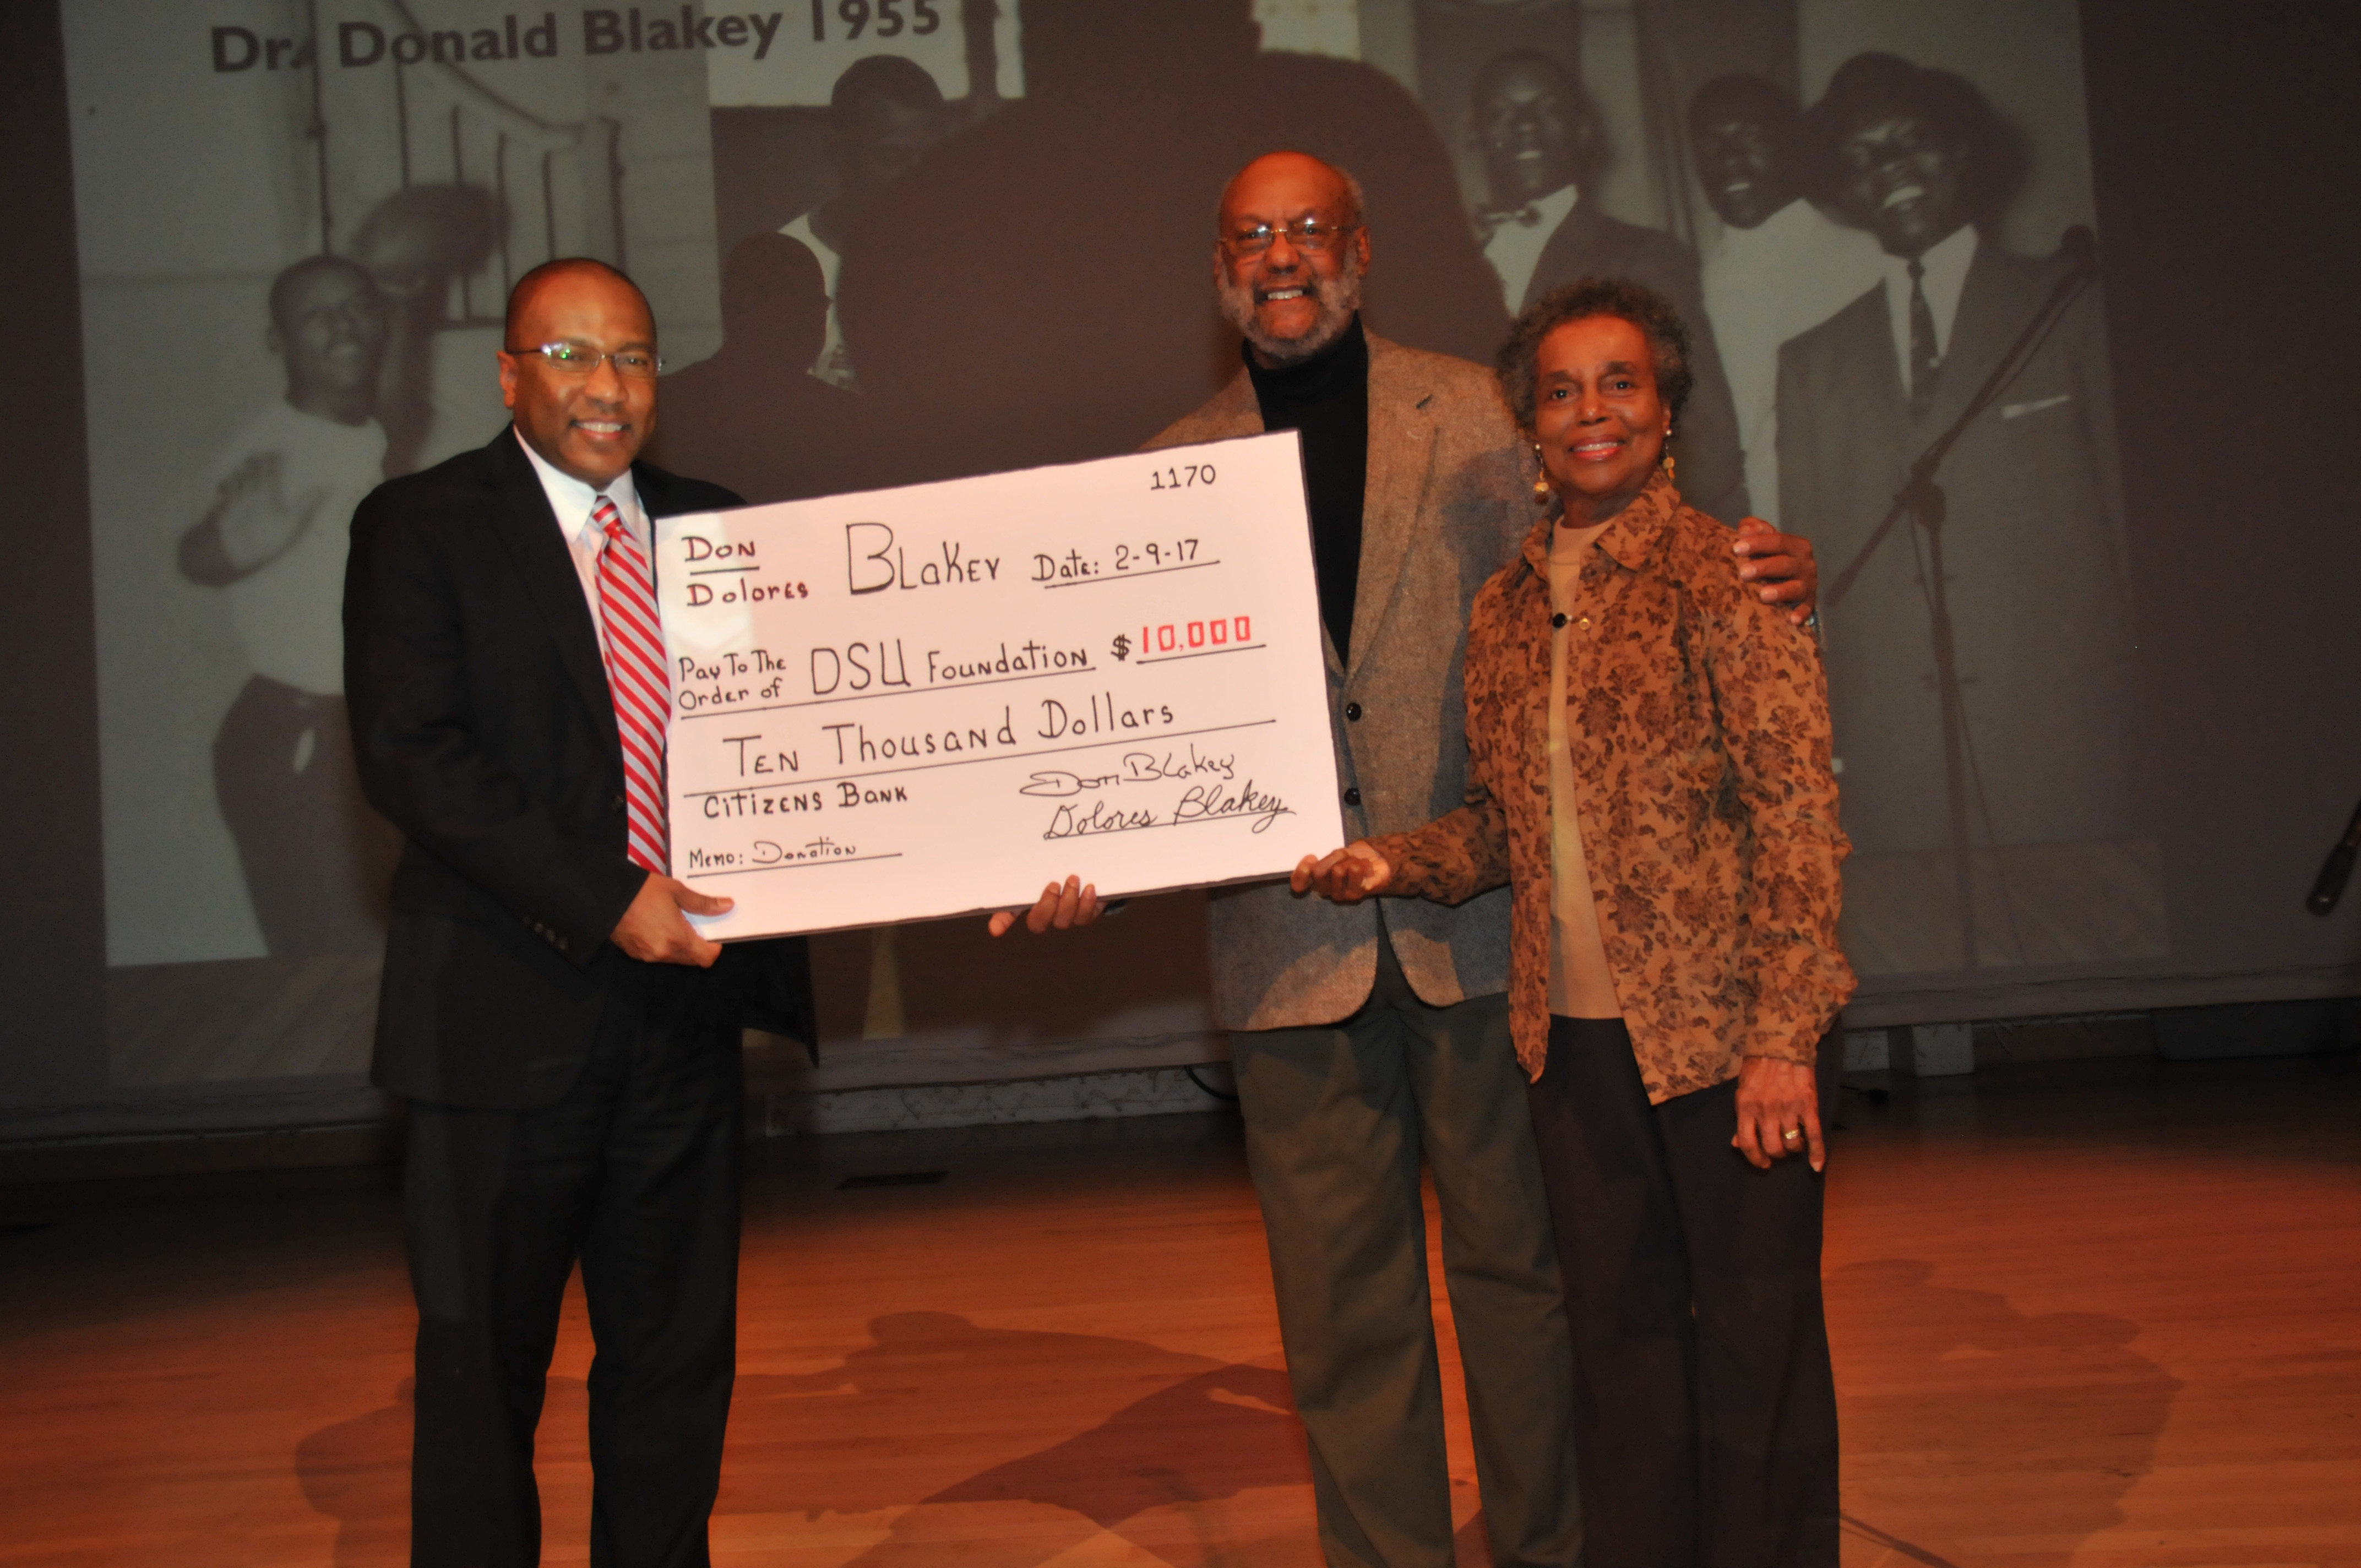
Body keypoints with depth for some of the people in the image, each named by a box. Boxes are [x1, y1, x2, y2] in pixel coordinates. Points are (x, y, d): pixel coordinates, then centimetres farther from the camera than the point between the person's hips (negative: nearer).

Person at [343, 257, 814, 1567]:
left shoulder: (714, 529, 11)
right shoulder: (418, 526, -2)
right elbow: (411, 757, -13)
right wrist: (605, 902, -20)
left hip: (684, 1003, 4)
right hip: (509, 1011, -4)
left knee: (677, 1362, 14)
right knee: (482, 1369, 8)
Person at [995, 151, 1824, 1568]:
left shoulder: (1473, 414, 7)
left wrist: (1745, 581, -15)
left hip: (1478, 919, 0)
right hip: (1294, 944, 1)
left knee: (1521, 1262, 10)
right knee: (1345, 1306, 8)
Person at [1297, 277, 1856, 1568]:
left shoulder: (1725, 576, -6)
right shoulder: (1502, 606, 10)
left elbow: (1797, 817, -10)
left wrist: (1784, 1033, -15)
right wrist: (1395, 864, -2)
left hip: (1720, 1029, -5)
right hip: (1572, 1036, 5)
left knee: (1754, 1338, 6)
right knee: (1617, 1330, 15)